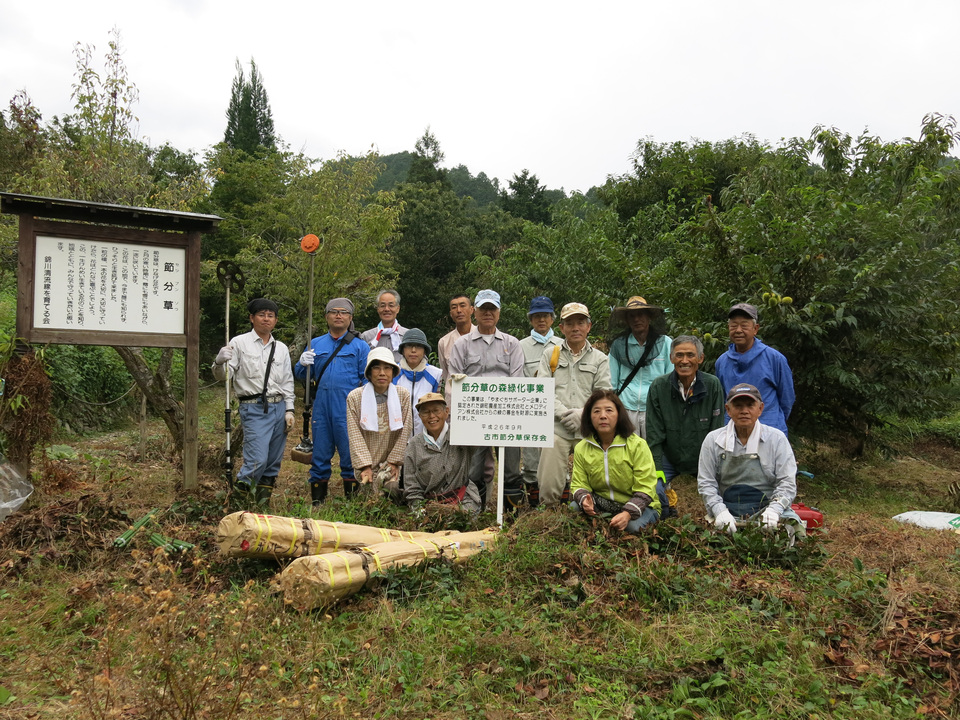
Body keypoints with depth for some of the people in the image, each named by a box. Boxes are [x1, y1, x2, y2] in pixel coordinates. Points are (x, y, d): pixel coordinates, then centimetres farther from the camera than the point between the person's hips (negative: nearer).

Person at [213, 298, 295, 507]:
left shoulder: (281, 348, 15)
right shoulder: (239, 343, 3)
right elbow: (223, 376, -4)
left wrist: (289, 410, 8)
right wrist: (220, 362, -27)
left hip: (279, 408, 5)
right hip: (254, 409, -5)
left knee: (273, 462, 7)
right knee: (257, 460, -16)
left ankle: (263, 503, 18)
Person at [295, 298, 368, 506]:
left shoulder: (360, 346, 6)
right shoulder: (315, 344, 14)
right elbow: (301, 375, 15)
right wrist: (303, 364, -7)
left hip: (348, 409, -3)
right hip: (321, 408, 3)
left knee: (350, 455, 0)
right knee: (320, 454, 9)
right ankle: (317, 501, 18)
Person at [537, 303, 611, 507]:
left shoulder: (600, 359, 13)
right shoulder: (550, 356, 13)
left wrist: (581, 414, -12)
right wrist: (564, 413, -10)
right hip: (556, 429, 0)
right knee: (549, 486, -6)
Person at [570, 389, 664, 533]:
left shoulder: (637, 445, -13)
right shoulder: (581, 449, -1)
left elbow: (645, 489, -17)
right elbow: (579, 484, -1)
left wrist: (628, 514, -34)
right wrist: (585, 501, -27)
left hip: (639, 505, -3)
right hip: (600, 504, 3)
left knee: (632, 526, -35)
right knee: (573, 507, -23)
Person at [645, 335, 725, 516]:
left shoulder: (713, 385, -8)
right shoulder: (658, 387, -9)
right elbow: (654, 435, -7)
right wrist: (657, 472, -12)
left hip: (704, 459, 0)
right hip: (669, 458, 0)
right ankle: (670, 503, 13)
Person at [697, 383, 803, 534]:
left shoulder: (777, 439, 5)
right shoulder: (713, 440, 6)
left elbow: (787, 483, 2)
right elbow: (706, 483, 4)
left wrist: (774, 510, -16)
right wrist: (720, 511, -13)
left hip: (767, 509, 0)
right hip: (728, 513, 0)